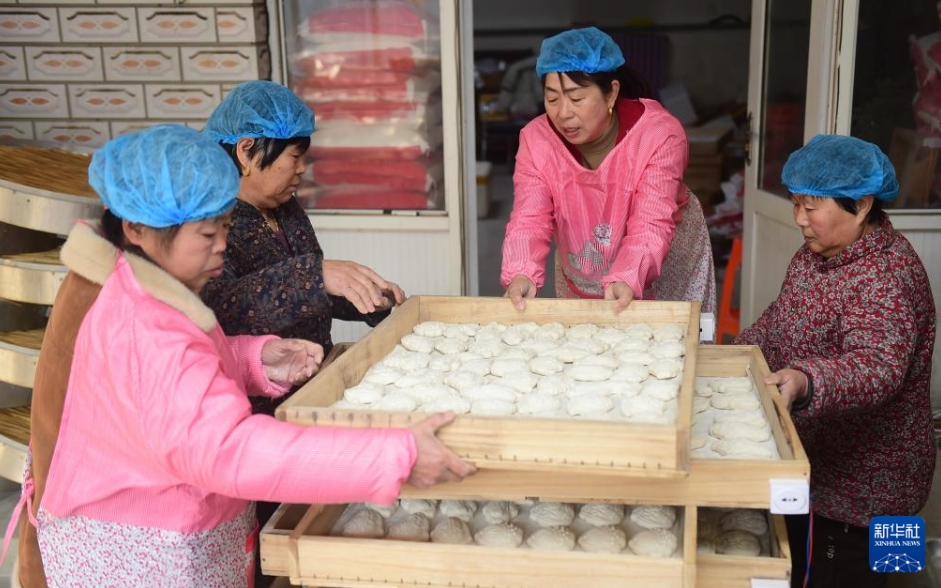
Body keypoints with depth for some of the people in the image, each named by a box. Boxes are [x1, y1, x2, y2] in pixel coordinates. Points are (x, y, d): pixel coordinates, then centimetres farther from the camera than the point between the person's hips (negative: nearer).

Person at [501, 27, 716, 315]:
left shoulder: (660, 133, -26)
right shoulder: (536, 139, -18)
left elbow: (650, 226, -33)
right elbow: (529, 220, -27)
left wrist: (626, 279, -52)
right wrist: (520, 274, -48)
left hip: (664, 268, -2)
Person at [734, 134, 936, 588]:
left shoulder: (887, 277, -27)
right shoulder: (815, 252, 2)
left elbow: (879, 368, -42)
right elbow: (780, 318, 18)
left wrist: (805, 382, -59)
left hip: (859, 484, -9)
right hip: (803, 463, 9)